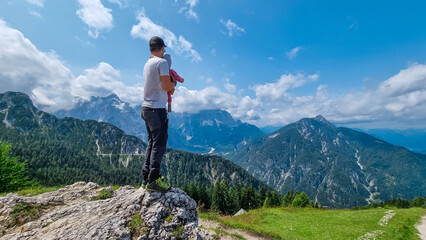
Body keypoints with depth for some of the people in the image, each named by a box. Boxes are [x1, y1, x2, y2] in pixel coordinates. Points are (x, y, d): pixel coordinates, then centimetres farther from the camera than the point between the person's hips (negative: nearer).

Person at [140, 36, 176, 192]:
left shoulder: (147, 64, 19)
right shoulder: (162, 62, -8)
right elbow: (167, 86, -14)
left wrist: (169, 88, 13)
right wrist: (173, 84, 6)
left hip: (147, 108, 9)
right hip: (157, 109, -9)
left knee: (152, 143, 14)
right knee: (159, 144, -5)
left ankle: (146, 178, 21)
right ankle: (153, 180, 0)